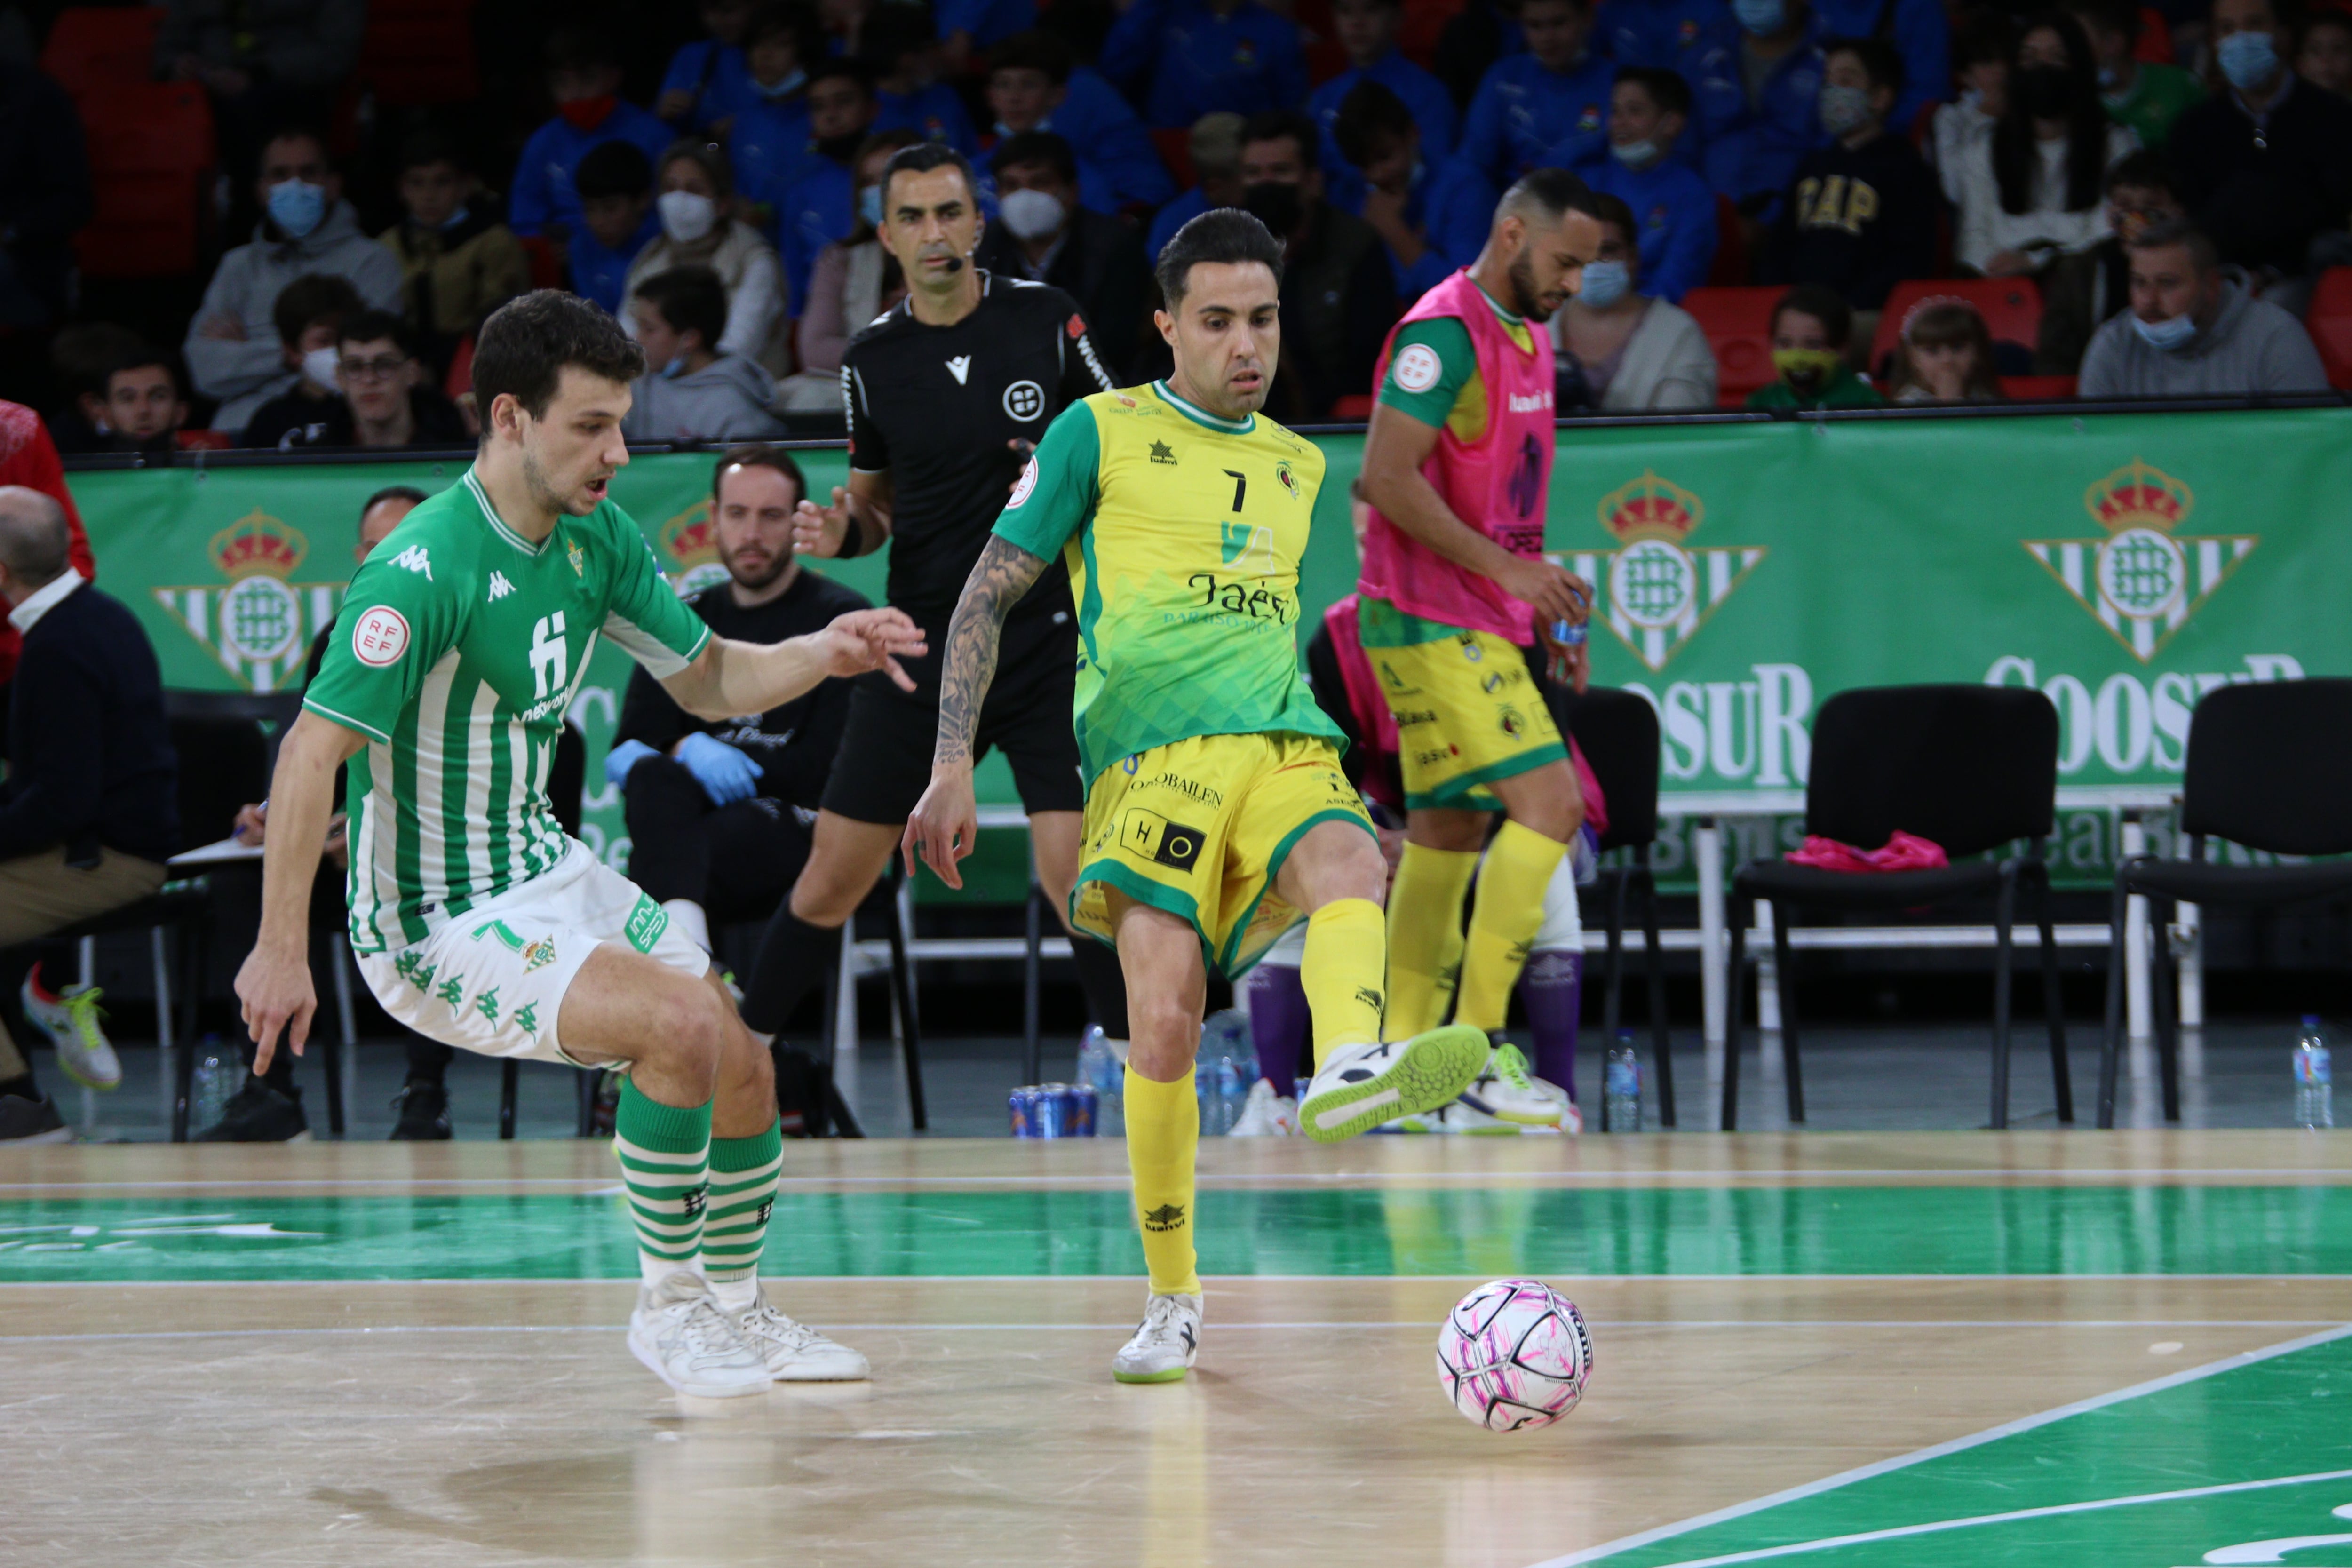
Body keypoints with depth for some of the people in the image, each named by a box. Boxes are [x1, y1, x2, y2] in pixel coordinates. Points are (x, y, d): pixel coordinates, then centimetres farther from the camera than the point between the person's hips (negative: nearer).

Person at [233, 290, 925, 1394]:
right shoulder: (426, 569, -25)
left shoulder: (598, 539, 1)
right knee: (682, 1022, -25)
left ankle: (736, 1313, 31)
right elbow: (313, 750, -26)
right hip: (438, 924, -8)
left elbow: (707, 680, 12)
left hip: (549, 872, 8)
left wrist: (823, 654, -8)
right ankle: (668, 1303, -7)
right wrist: (282, 950, -29)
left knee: (744, 1075, 7)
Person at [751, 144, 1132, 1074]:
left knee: (1077, 877, -12)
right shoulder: (871, 360, 4)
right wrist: (839, 531, -6)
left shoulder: (1047, 319, -2)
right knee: (831, 883, 3)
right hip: (922, 646, 2)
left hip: (1045, 638, -2)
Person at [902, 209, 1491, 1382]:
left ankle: (1349, 1072, -63)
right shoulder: (1101, 433, 9)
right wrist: (953, 767, -1)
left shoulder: (1297, 467, 24)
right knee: (1165, 1020, -18)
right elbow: (988, 597, 8)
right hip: (1152, 755, -3)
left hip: (1285, 745, 3)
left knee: (1348, 861, -33)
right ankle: (1171, 1302, -1)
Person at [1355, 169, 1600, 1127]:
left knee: (1447, 832, 11)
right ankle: (1476, 1046, -15)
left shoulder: (1527, 338, 16)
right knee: (1550, 802, -16)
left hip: (1480, 626, 10)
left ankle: (1405, 1058, 15)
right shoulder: (1444, 331, -14)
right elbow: (1389, 478, -21)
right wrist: (1507, 569, -21)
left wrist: (1547, 612, 18)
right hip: (1435, 623, -10)